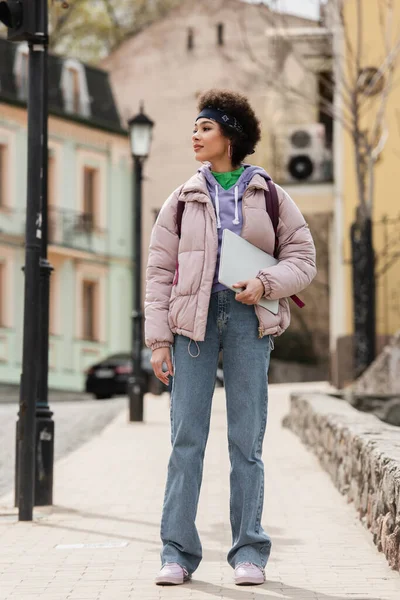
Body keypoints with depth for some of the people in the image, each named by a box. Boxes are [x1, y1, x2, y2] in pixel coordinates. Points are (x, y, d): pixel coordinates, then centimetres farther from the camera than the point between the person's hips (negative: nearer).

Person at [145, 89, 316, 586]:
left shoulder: (270, 197, 8)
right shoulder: (182, 200, 10)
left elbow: (302, 257, 9)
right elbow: (159, 271, 8)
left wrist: (265, 284, -11)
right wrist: (158, 338, 0)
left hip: (248, 319, -1)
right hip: (193, 319, 1)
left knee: (247, 438, 2)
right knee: (186, 437, -2)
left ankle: (249, 553, 8)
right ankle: (178, 551, 2)